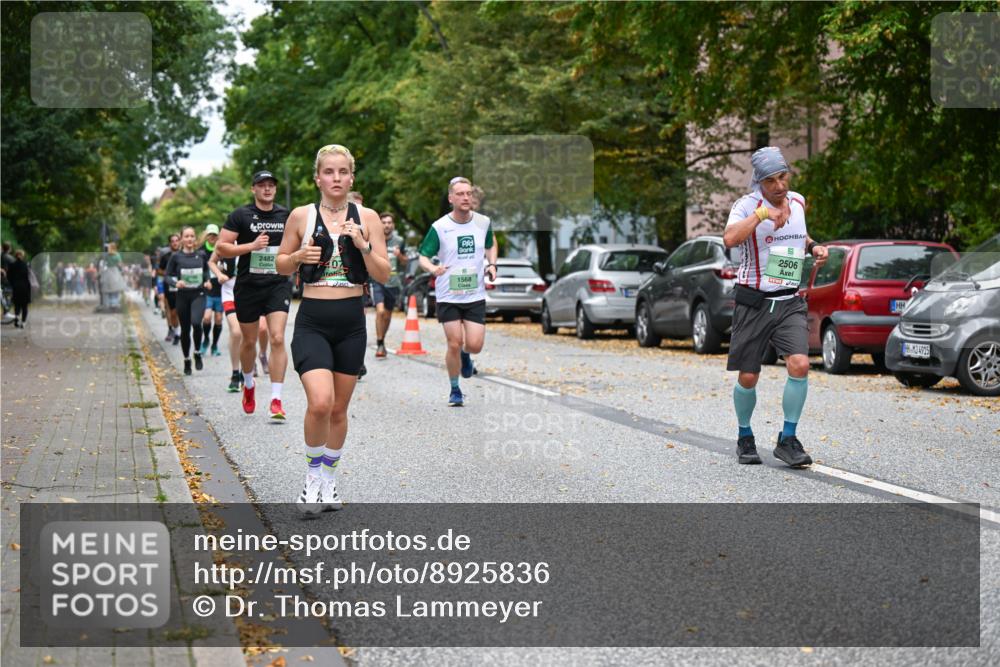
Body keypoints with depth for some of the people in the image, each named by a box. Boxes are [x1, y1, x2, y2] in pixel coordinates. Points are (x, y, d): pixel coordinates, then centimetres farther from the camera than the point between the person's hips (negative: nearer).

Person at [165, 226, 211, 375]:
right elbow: (168, 276, 3)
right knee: (185, 330, 7)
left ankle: (197, 353, -1)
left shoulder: (201, 255, 2)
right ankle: (187, 360, 25)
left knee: (196, 323, -24)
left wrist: (207, 281, 1)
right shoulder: (176, 256, -2)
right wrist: (176, 283, -16)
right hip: (183, 296, 1)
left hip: (198, 295, -1)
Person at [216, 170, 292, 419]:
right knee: (249, 341, 11)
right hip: (248, 286, -1)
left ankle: (276, 400, -14)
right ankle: (248, 385, 40)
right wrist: (251, 245, -18)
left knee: (277, 338, -15)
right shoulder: (240, 216, -2)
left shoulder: (286, 216, 7)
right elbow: (221, 248, -7)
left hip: (278, 285, 1)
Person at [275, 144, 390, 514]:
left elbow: (383, 275, 1)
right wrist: (298, 256, -10)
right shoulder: (301, 216, 1)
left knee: (339, 409, 11)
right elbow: (281, 265, 11)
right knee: (320, 402, -20)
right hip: (312, 321, -2)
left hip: (352, 322, 2)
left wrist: (363, 246, -15)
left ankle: (329, 479, 30)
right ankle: (313, 473, 2)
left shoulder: (366, 217, 2)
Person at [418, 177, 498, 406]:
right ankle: (455, 390, 17)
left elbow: (490, 245, 20)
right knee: (454, 345, -3)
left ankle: (465, 355, 32)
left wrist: (492, 264, 1)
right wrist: (432, 268, -27)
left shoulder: (484, 222, 1)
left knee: (474, 345, -6)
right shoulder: (439, 227, -8)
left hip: (475, 295, 2)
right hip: (448, 295, -2)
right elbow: (423, 257, -4)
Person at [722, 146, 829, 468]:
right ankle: (745, 438, 27)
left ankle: (788, 440, -4)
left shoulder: (797, 202, 8)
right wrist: (762, 214, -32)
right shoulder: (747, 205, -10)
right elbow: (730, 238, -30)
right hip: (753, 302, -3)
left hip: (789, 302, 3)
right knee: (748, 378, 3)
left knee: (800, 365, -17)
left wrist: (813, 246, 10)